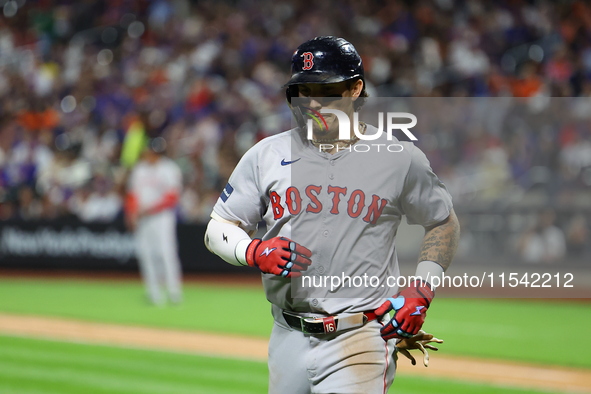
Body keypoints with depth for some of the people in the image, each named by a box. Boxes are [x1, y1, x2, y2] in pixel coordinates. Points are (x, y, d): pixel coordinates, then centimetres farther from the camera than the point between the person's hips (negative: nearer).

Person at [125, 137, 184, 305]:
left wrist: (149, 210, -15)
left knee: (166, 252, -14)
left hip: (162, 217, -5)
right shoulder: (138, 169, 13)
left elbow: (171, 198, -10)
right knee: (146, 254, 0)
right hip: (141, 220, 5)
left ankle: (174, 290, -10)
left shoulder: (170, 170, -4)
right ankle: (154, 293, 4)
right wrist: (132, 214, 1)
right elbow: (132, 194, 17)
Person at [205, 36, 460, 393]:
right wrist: (254, 252, -14)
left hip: (361, 340, -3)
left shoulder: (401, 158, 1)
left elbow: (445, 223, 13)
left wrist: (421, 291, -1)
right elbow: (218, 230, 8)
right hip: (288, 338, 3)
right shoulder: (266, 155, 5)